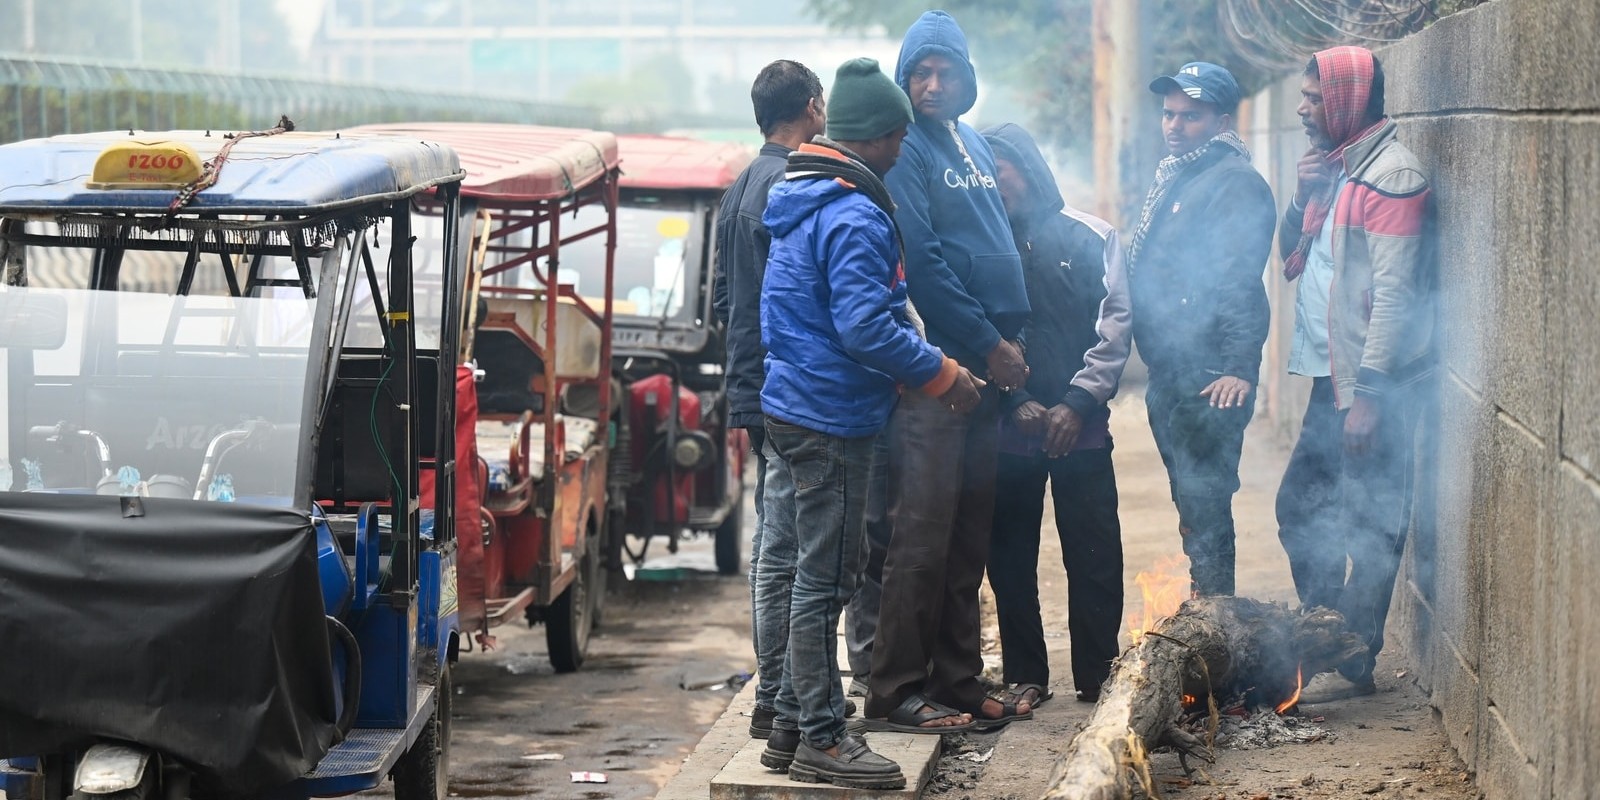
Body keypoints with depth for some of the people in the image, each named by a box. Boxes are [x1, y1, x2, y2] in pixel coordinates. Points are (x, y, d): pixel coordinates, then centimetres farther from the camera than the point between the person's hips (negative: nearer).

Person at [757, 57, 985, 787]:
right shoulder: (855, 218, -19)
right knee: (825, 582, -3)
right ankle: (821, 740, 3)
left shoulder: (799, 203, 14)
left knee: (818, 576, 17)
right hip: (832, 417, -10)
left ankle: (792, 724, 23)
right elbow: (866, 328, -25)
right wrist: (942, 375, -13)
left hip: (796, 405, 10)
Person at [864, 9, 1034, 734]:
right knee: (922, 532, -8)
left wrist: (1008, 341, 12)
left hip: (985, 368, 8)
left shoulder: (974, 145, 17)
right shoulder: (904, 150, -9)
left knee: (970, 533, 11)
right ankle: (896, 691, -5)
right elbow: (923, 265, -15)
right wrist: (989, 346, -13)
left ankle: (957, 680, 18)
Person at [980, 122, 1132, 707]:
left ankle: (1097, 676, 10)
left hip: (1081, 427, -1)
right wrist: (1016, 401, -8)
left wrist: (1079, 402, -8)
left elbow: (1116, 321, 0)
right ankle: (1025, 676, 14)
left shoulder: (1091, 236, 3)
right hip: (1008, 427, 1)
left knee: (1095, 557, 0)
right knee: (1010, 558, 4)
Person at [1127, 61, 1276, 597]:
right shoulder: (1173, 177, 18)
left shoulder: (1235, 182, -12)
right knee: (1193, 506, 16)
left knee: (1204, 509, -7)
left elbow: (1239, 283, -21)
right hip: (1169, 375, 10)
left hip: (1209, 382, -10)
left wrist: (1239, 368, -27)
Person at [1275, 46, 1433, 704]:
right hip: (1333, 376, 10)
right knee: (1299, 507, 15)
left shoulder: (1390, 173, -14)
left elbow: (1393, 290, -19)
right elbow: (1291, 257, 18)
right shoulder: (1333, 168, 15)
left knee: (1368, 526, -2)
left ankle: (1352, 664, 4)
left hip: (1373, 382, -10)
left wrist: (1369, 391, -22)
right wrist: (1305, 198, 0)